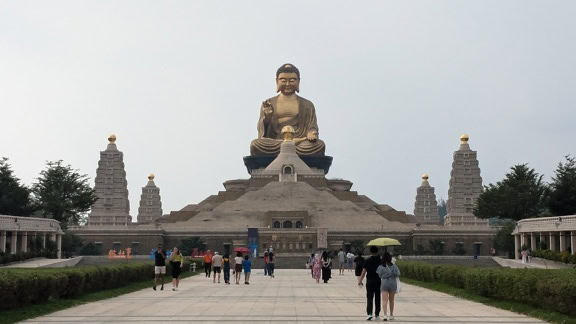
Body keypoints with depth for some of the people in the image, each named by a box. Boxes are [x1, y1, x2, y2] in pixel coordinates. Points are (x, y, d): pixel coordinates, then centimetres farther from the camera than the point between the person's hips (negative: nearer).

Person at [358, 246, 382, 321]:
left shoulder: (367, 261, -3)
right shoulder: (380, 261, -1)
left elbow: (363, 272, -4)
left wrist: (360, 281, 3)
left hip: (369, 281, -1)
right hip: (378, 281, 1)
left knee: (369, 298, -1)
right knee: (377, 298, 10)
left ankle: (369, 313, -16)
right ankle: (377, 314, 15)